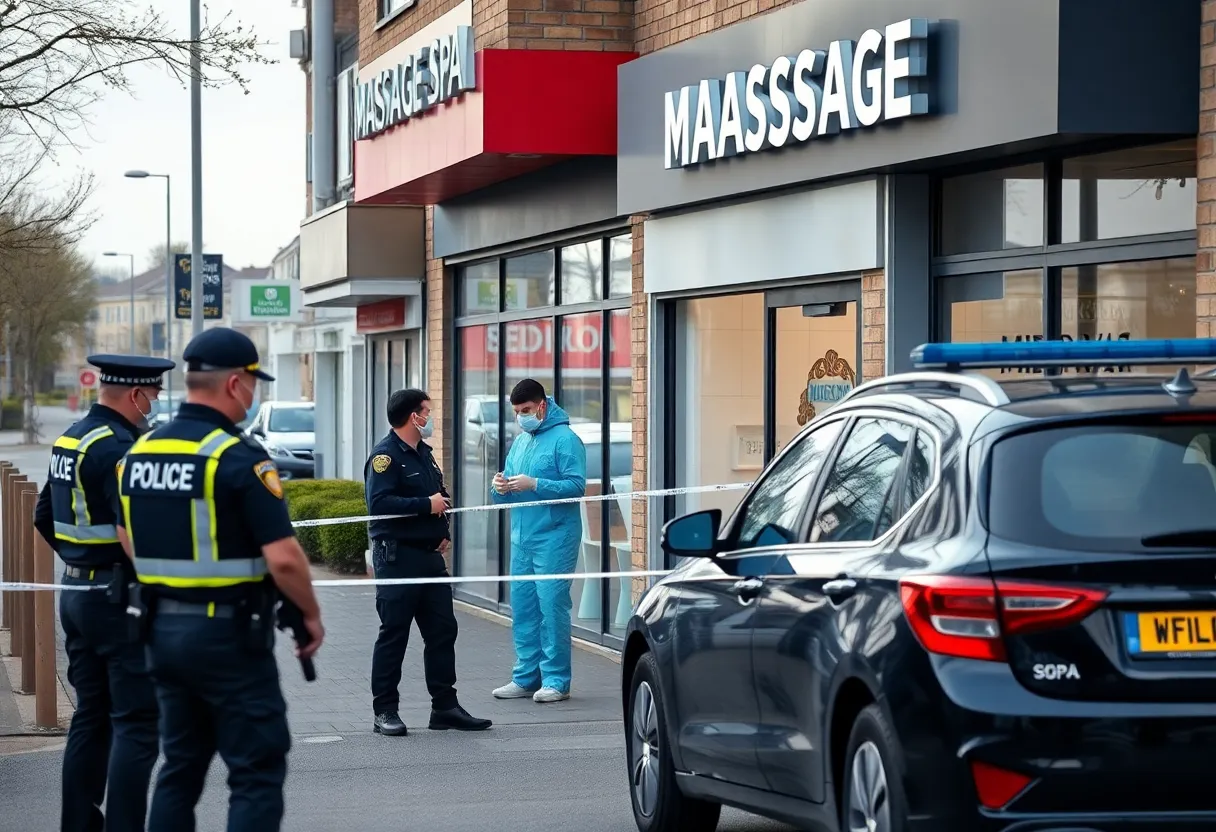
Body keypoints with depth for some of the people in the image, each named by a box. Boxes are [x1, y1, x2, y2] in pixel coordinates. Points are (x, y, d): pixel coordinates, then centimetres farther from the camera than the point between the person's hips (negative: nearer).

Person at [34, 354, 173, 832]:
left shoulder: (69, 440, 11)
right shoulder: (118, 448, -18)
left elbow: (44, 517, 21)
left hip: (76, 592, 10)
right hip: (118, 599, -10)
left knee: (91, 717, 15)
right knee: (137, 722, -6)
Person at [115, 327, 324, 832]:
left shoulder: (139, 452, 6)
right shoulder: (240, 458, -16)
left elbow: (129, 543, 17)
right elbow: (282, 558, -20)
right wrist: (312, 615, -5)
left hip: (162, 626, 7)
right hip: (229, 633, -7)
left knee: (181, 766, 16)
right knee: (257, 771, 0)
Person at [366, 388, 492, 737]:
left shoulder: (424, 453, 17)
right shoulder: (385, 456, -12)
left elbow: (440, 497, 28)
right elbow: (379, 503, -24)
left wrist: (444, 531, 11)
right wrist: (427, 505, -19)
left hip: (430, 555, 9)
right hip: (397, 557, -9)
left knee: (442, 630, 8)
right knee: (393, 635, -3)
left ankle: (445, 706, 14)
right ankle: (384, 711, 3)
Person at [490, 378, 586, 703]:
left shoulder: (565, 439, -6)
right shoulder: (520, 442, 18)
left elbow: (577, 486, -16)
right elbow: (503, 495, 22)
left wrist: (533, 484, -21)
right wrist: (500, 488, -2)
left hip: (554, 539, -8)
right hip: (522, 538, 8)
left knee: (552, 606, -8)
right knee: (522, 606, 8)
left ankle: (556, 680, -4)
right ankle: (526, 677, 15)